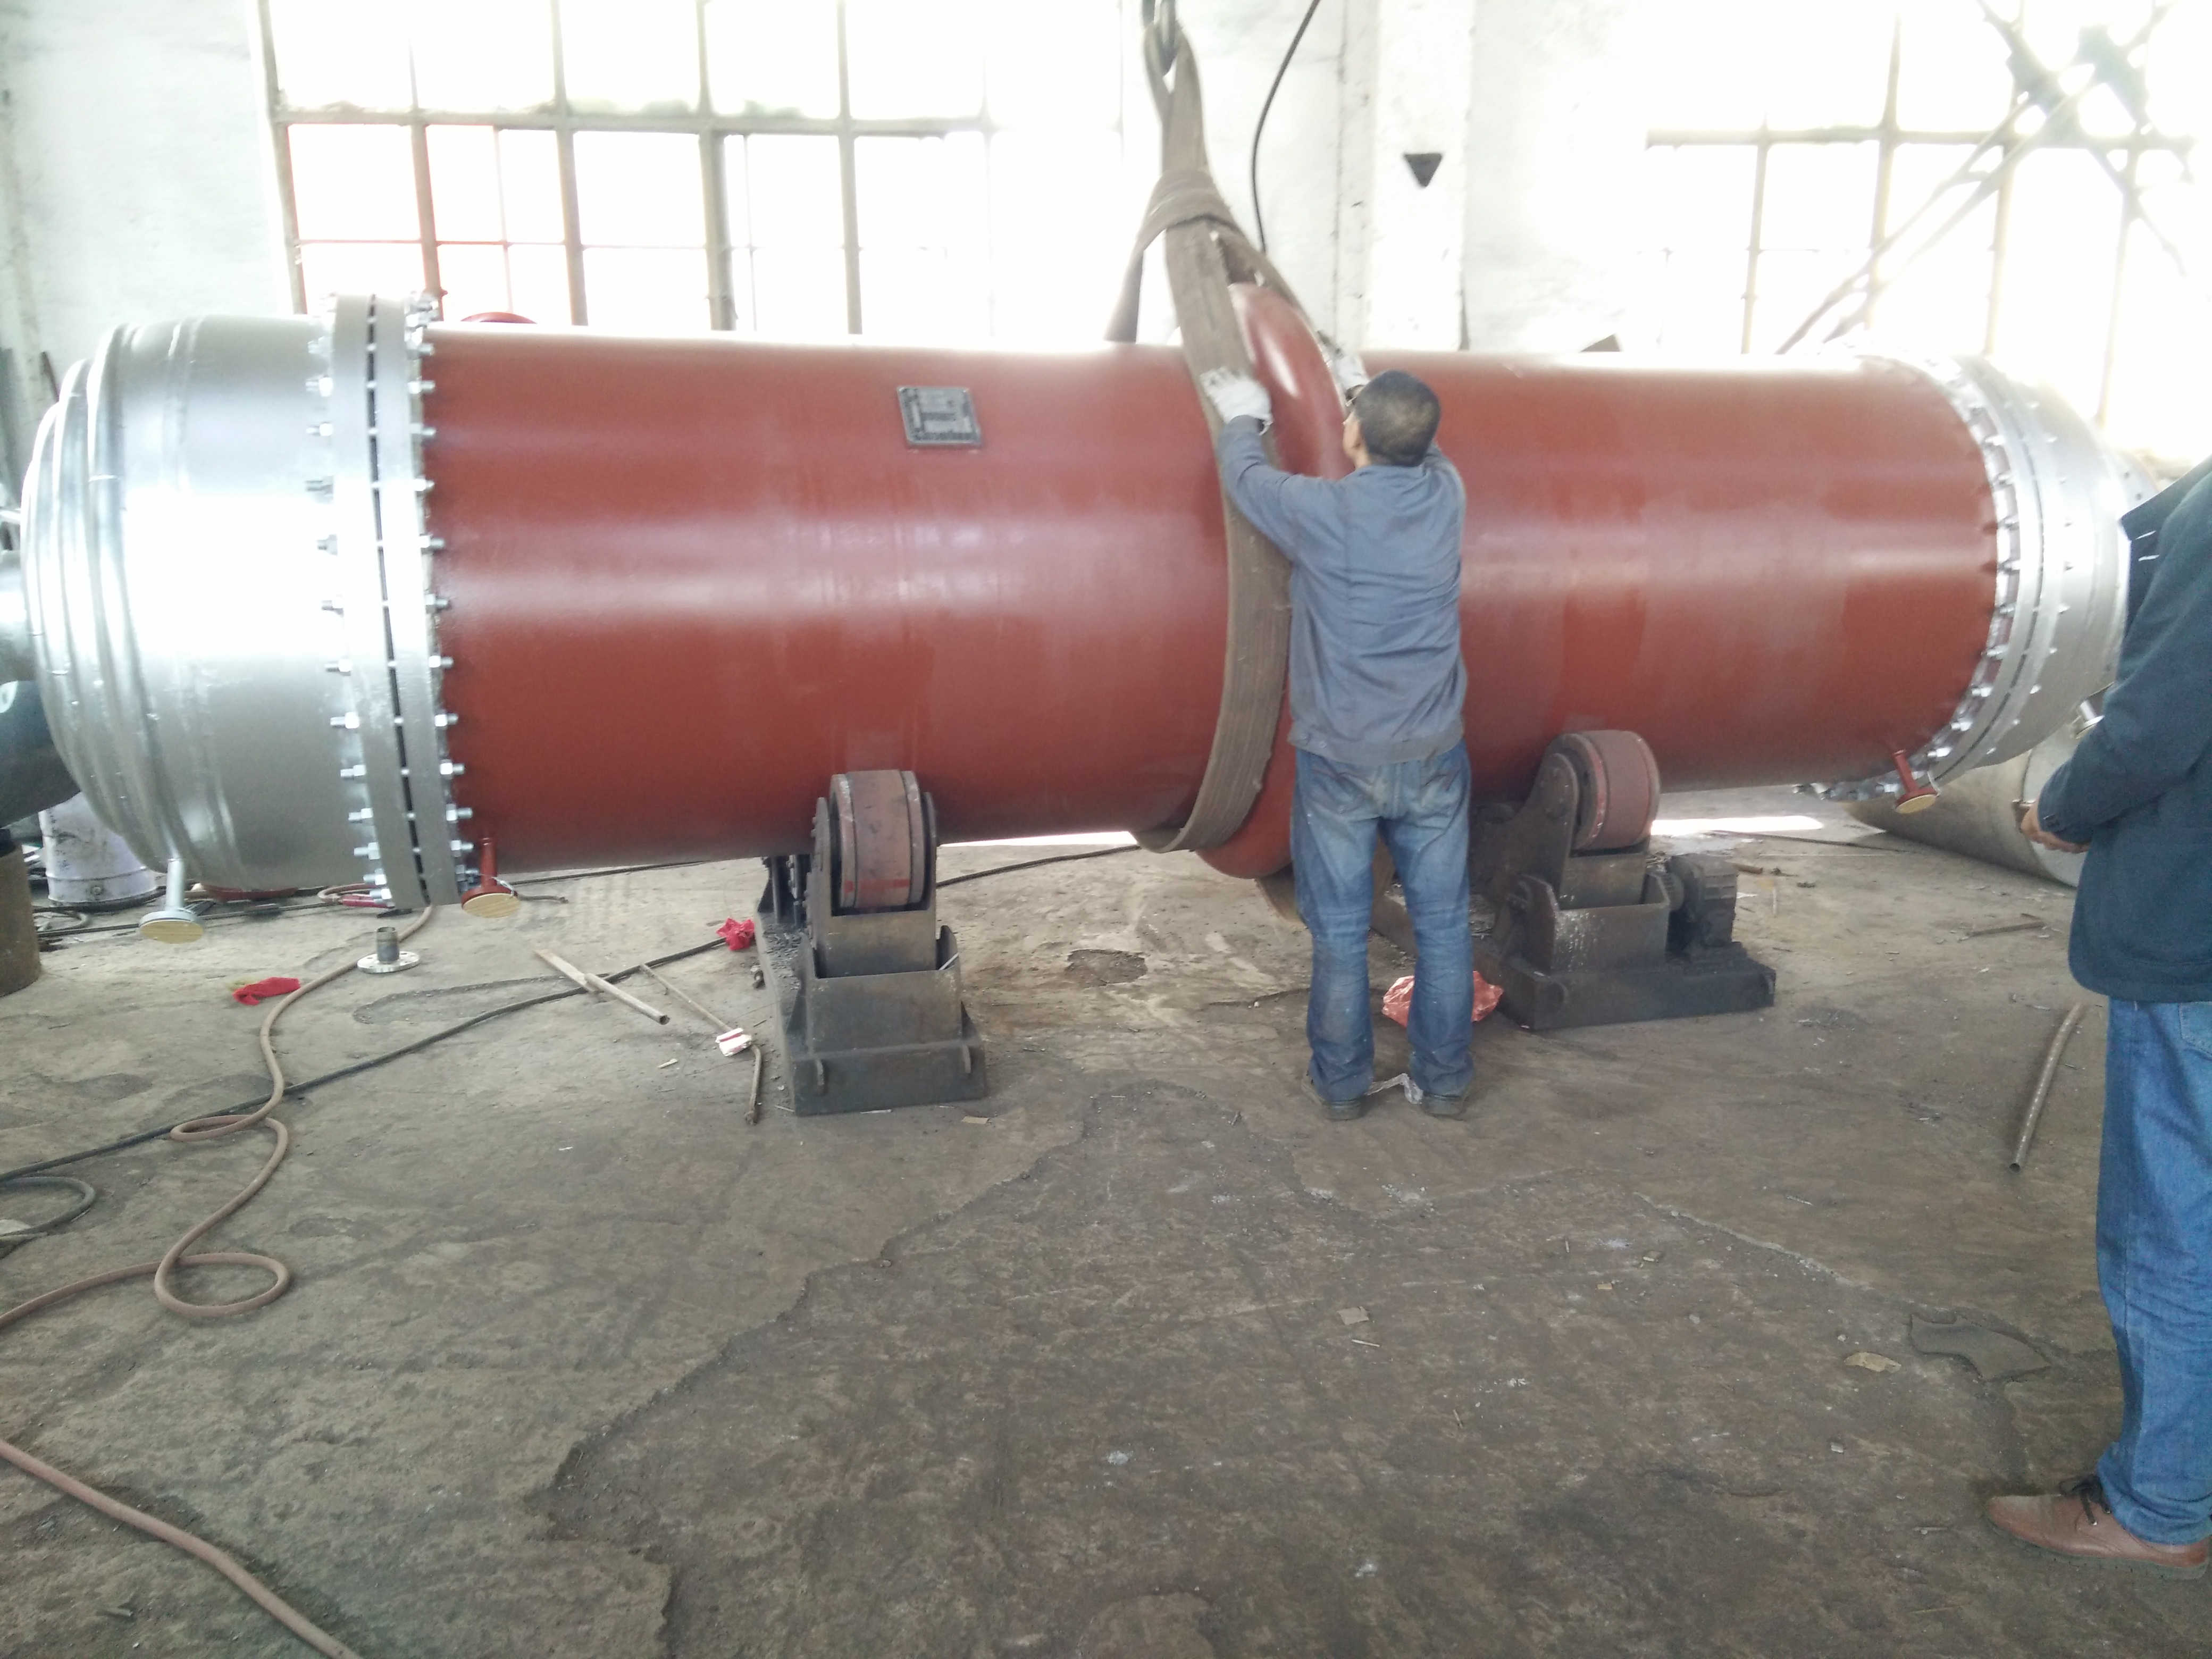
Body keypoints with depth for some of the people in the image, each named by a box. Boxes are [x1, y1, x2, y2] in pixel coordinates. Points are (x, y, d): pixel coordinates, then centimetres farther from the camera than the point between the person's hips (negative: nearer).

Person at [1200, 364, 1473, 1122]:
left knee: (1339, 931, 10)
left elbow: (1245, 475, 7)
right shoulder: (1445, 496, -5)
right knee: (1442, 924, 12)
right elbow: (1420, 449, 20)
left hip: (1338, 761, -2)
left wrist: (1242, 416, 28)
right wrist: (1364, 389, 38)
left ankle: (1342, 1081, 22)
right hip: (1432, 758, 3)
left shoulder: (1320, 511, -14)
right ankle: (1444, 1081, 22)